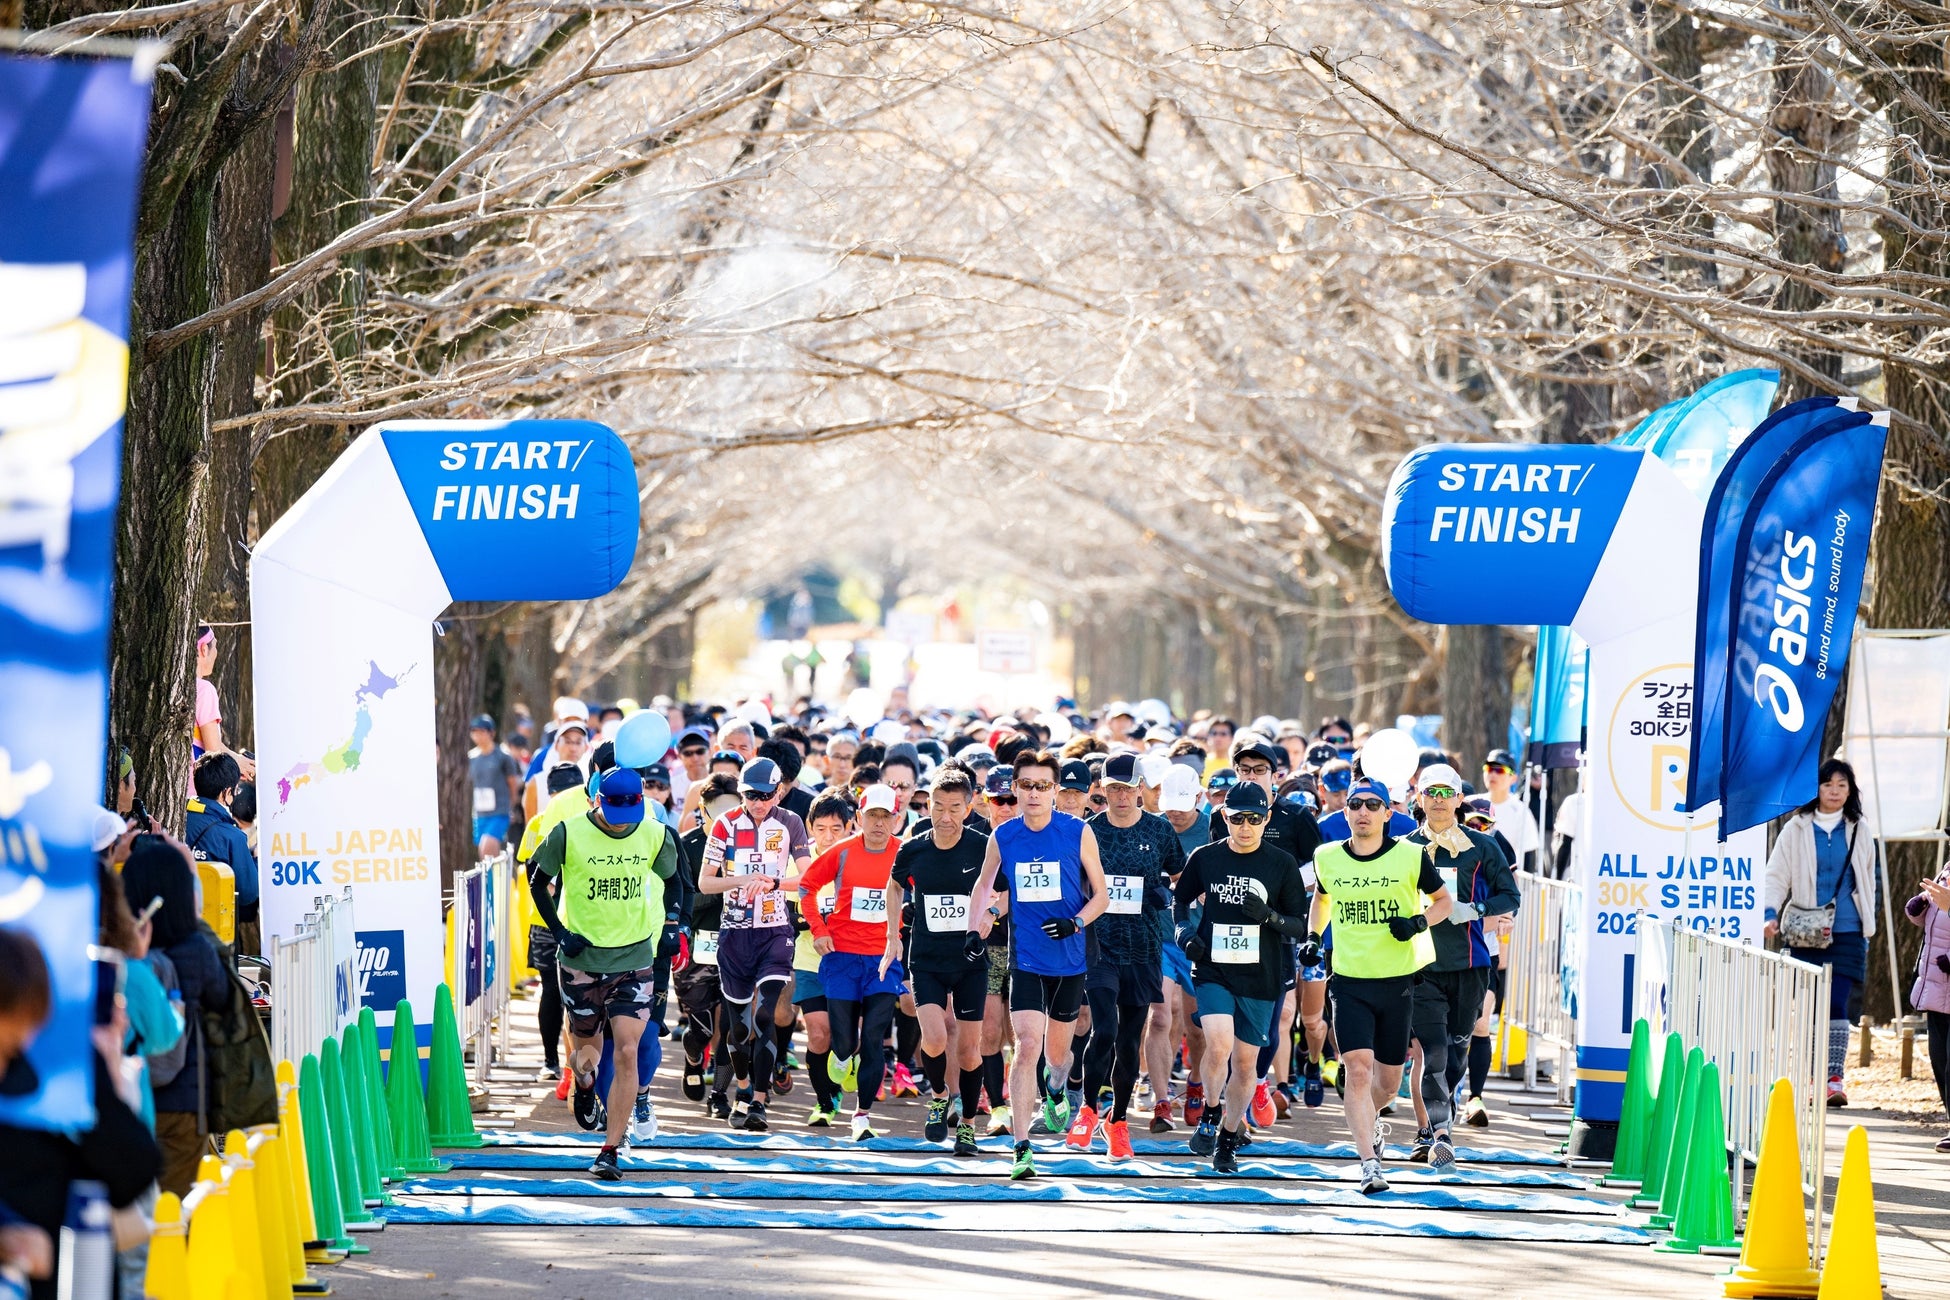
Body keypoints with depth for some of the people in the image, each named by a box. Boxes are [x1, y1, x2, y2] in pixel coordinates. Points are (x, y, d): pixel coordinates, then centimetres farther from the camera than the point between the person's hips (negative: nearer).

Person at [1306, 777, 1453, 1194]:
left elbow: (1443, 900, 8)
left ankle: (1368, 1120, 44)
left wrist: (1418, 922, -11)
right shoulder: (1328, 858, 2)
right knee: (1358, 1069, -16)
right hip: (1350, 983, 0)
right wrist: (1313, 937, 12)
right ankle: (1370, 1164, -16)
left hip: (1398, 982, 0)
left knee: (1388, 1081, 10)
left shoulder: (1410, 856, -5)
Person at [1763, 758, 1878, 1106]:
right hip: (1805, 932, 0)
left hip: (1846, 933, 0)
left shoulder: (1858, 833, 10)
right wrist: (1770, 913, -12)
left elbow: (1867, 882, 18)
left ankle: (1834, 1079, -15)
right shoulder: (1797, 830, 5)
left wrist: (1868, 928, 15)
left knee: (1835, 1005, -11)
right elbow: (1776, 875, 3)